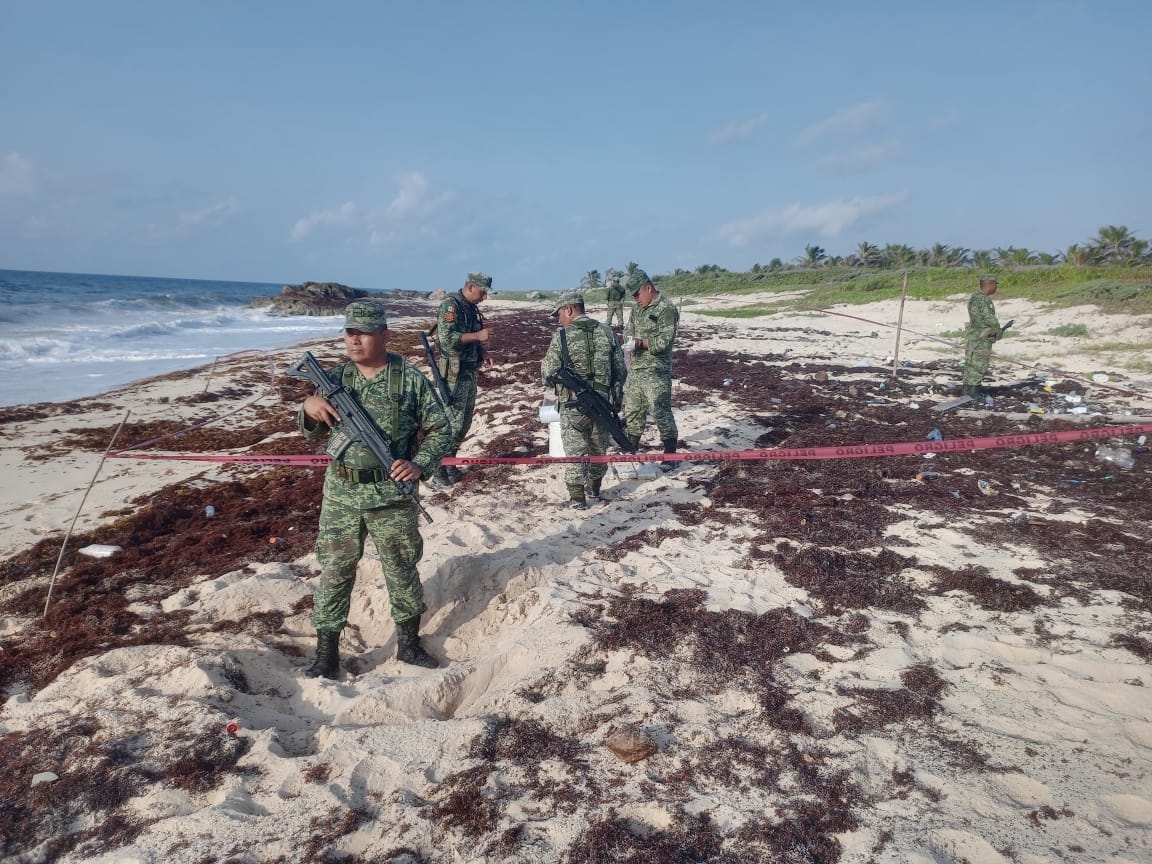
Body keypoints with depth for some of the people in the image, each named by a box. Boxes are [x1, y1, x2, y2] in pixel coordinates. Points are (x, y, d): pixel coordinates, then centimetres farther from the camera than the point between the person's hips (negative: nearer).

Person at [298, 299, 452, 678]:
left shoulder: (410, 379, -6)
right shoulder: (336, 376, 2)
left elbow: (440, 429, -1)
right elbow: (311, 432, 9)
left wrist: (420, 464, -16)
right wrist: (309, 407, -14)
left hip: (392, 494, -2)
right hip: (341, 493, 2)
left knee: (401, 570, 11)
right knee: (334, 571, 8)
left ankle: (409, 644, 30)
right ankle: (326, 654, 21)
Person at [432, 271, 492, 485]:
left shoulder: (472, 308, 14)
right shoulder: (450, 305, -13)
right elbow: (447, 338, -25)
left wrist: (484, 355, 5)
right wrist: (478, 335, -23)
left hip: (470, 371, 9)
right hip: (454, 373, -9)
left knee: (465, 421, 14)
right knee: (452, 421, -7)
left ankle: (449, 460, 25)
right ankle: (439, 465, 2)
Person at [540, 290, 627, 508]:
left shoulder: (562, 335, -10)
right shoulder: (607, 332, 2)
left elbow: (548, 374, -10)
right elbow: (620, 370, 6)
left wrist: (544, 364, 13)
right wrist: (616, 397, 18)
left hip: (573, 403, -4)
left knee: (575, 451, 5)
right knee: (599, 449, 19)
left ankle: (577, 497, 7)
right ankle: (594, 488, 34)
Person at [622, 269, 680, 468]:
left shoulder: (666, 309, -12)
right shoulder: (637, 308, 12)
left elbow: (665, 341, -18)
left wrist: (639, 343, -22)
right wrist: (630, 340, 0)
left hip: (656, 371, -8)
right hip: (635, 369, 8)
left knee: (660, 412, -4)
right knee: (632, 410, 15)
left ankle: (670, 456, 7)